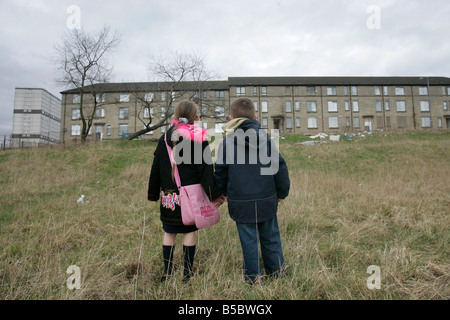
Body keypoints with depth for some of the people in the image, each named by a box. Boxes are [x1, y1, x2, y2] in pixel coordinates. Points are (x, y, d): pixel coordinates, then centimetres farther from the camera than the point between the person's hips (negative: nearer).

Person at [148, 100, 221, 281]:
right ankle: (187, 272, 18)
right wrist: (211, 195, -9)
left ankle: (167, 271, 23)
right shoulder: (199, 139, -6)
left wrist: (153, 194, 16)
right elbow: (205, 168, -10)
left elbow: (156, 169, 9)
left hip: (169, 195, 3)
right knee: (189, 231, 9)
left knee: (169, 232, 14)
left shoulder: (164, 138, 6)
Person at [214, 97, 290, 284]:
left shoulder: (227, 143, -8)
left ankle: (253, 277, 23)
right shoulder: (267, 139, -2)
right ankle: (277, 270, 35)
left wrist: (223, 192, 18)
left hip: (241, 203, -2)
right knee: (270, 237, 19)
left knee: (249, 241, 10)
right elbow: (280, 168, 2)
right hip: (267, 200, 3)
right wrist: (281, 193, 15)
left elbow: (220, 172, 0)